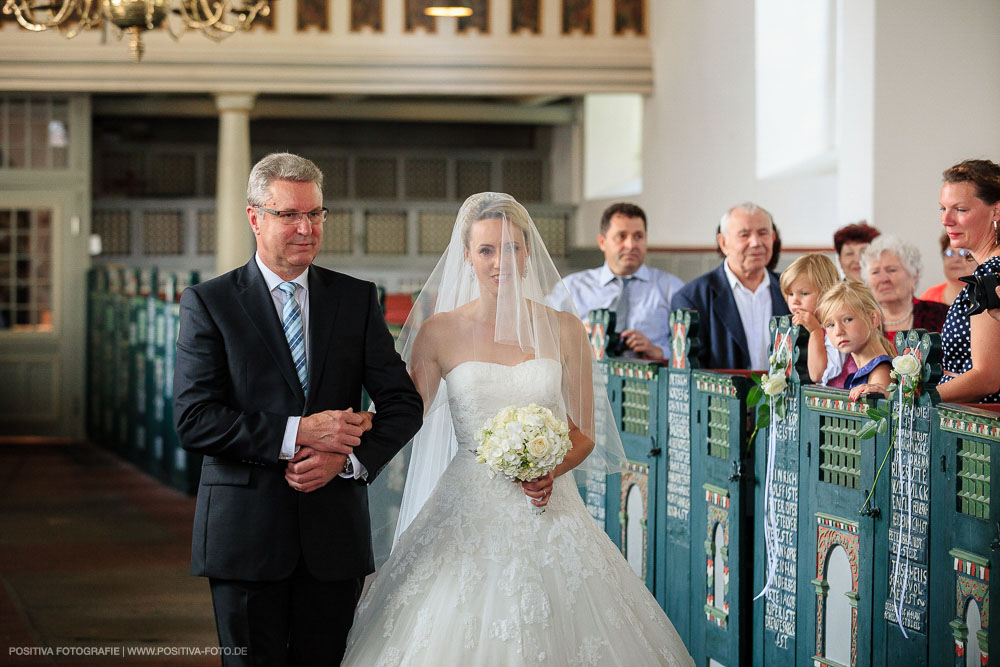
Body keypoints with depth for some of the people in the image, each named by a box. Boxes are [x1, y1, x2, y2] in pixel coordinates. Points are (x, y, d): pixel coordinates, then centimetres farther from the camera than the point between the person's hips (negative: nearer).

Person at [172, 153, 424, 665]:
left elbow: (403, 403, 5)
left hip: (335, 532, 3)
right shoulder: (208, 303, -1)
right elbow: (194, 421, -11)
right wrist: (297, 432, -19)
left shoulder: (357, 299, 9)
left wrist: (347, 458, -13)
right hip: (246, 533, -2)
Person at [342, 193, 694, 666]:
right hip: (469, 515, -1)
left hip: (548, 512, 1)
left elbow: (584, 433, 7)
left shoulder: (564, 330, 4)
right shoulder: (439, 332, 0)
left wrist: (551, 471, -11)